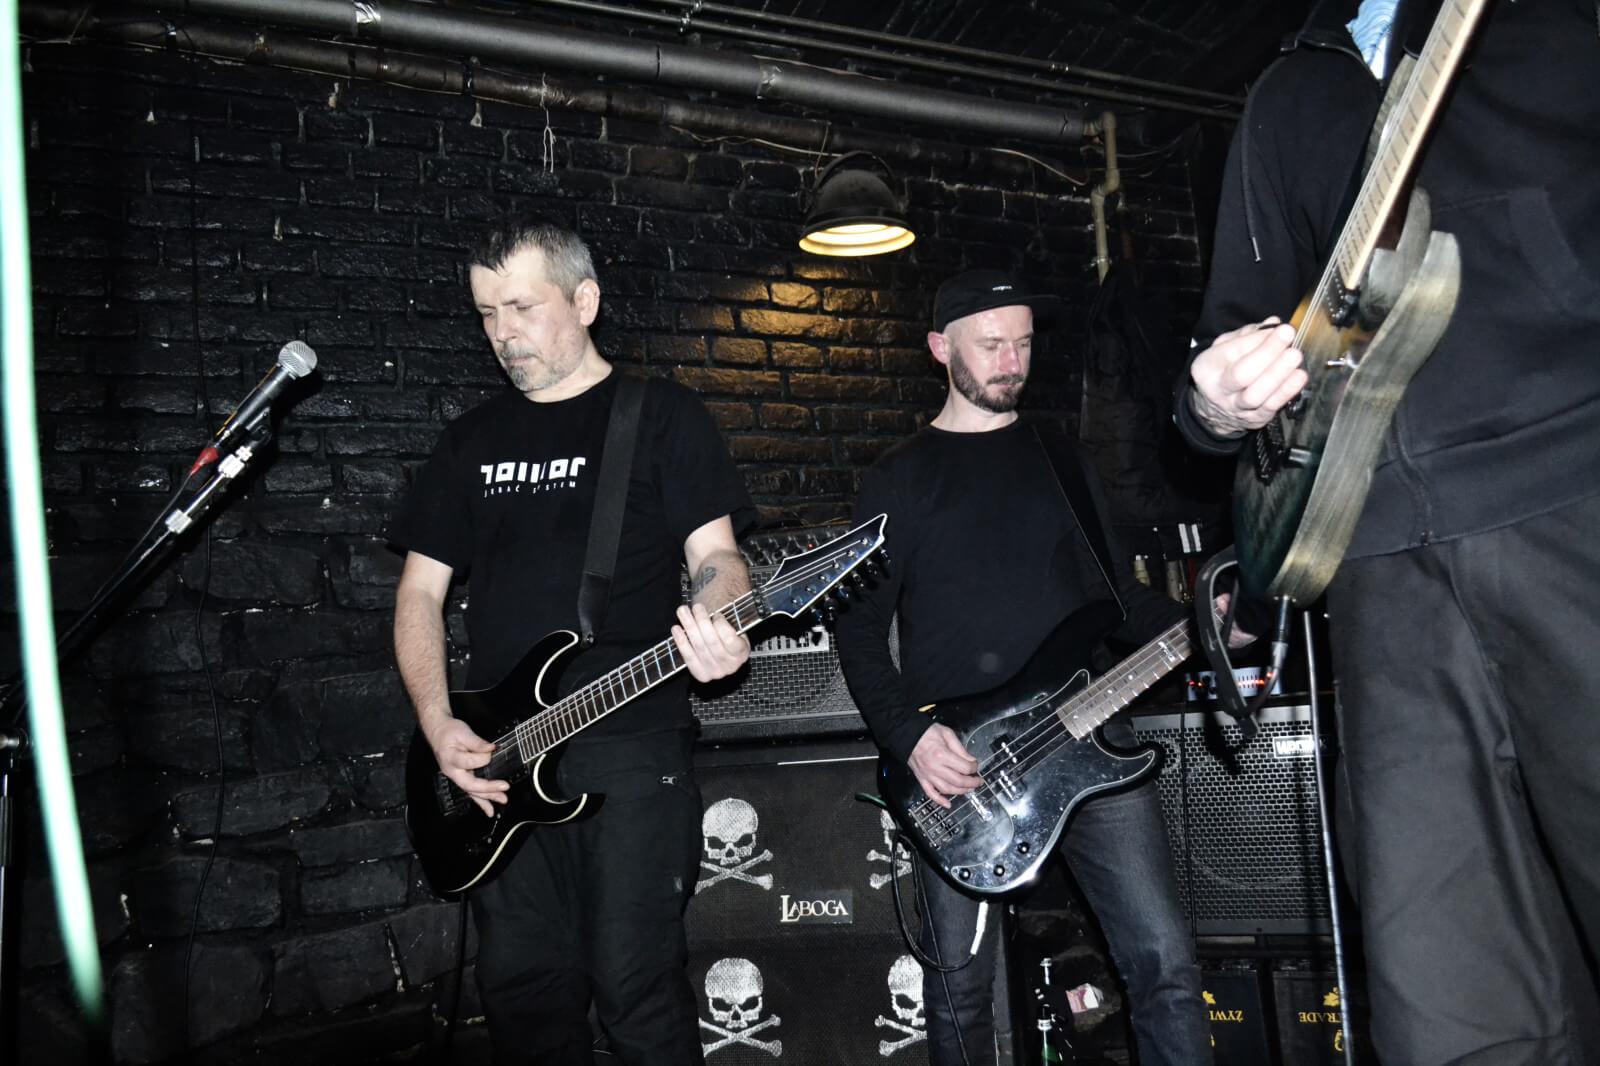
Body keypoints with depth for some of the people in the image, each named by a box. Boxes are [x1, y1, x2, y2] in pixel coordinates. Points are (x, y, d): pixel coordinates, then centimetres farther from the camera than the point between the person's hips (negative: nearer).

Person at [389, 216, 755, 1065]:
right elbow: (421, 589, 13)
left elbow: (714, 554, -2)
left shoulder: (662, 415, 3)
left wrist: (716, 626, -26)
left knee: (636, 989, -3)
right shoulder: (473, 439, 15)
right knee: (523, 991, 10)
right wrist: (437, 723, -1)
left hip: (633, 747, -4)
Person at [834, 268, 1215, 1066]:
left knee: (1164, 961, -3)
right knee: (958, 986, 6)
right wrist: (909, 739, -10)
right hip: (955, 760, -2)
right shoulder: (897, 480, 6)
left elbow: (1115, 589, 17)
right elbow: (859, 628, 3)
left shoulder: (1061, 457, 15)